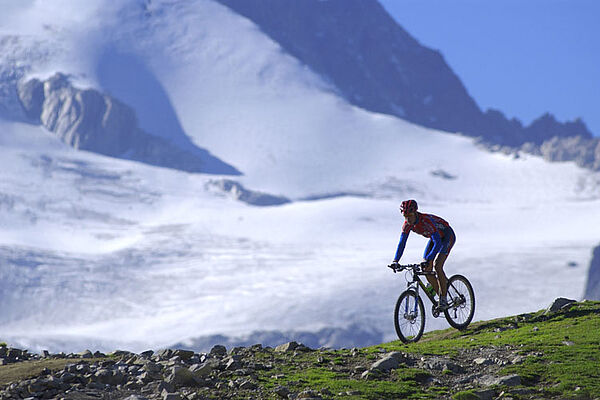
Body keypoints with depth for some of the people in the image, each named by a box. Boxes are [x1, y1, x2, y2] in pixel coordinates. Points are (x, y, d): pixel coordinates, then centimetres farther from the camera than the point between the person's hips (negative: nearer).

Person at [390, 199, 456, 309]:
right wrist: (395, 261, -23)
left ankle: (443, 299, -14)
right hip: (434, 238, 7)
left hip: (447, 236, -7)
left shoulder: (426, 221, -38)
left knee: (437, 266, -24)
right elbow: (402, 243, -12)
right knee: (426, 270, -6)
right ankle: (441, 294, 11)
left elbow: (438, 243, -43)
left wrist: (428, 259, -51)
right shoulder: (407, 224, -18)